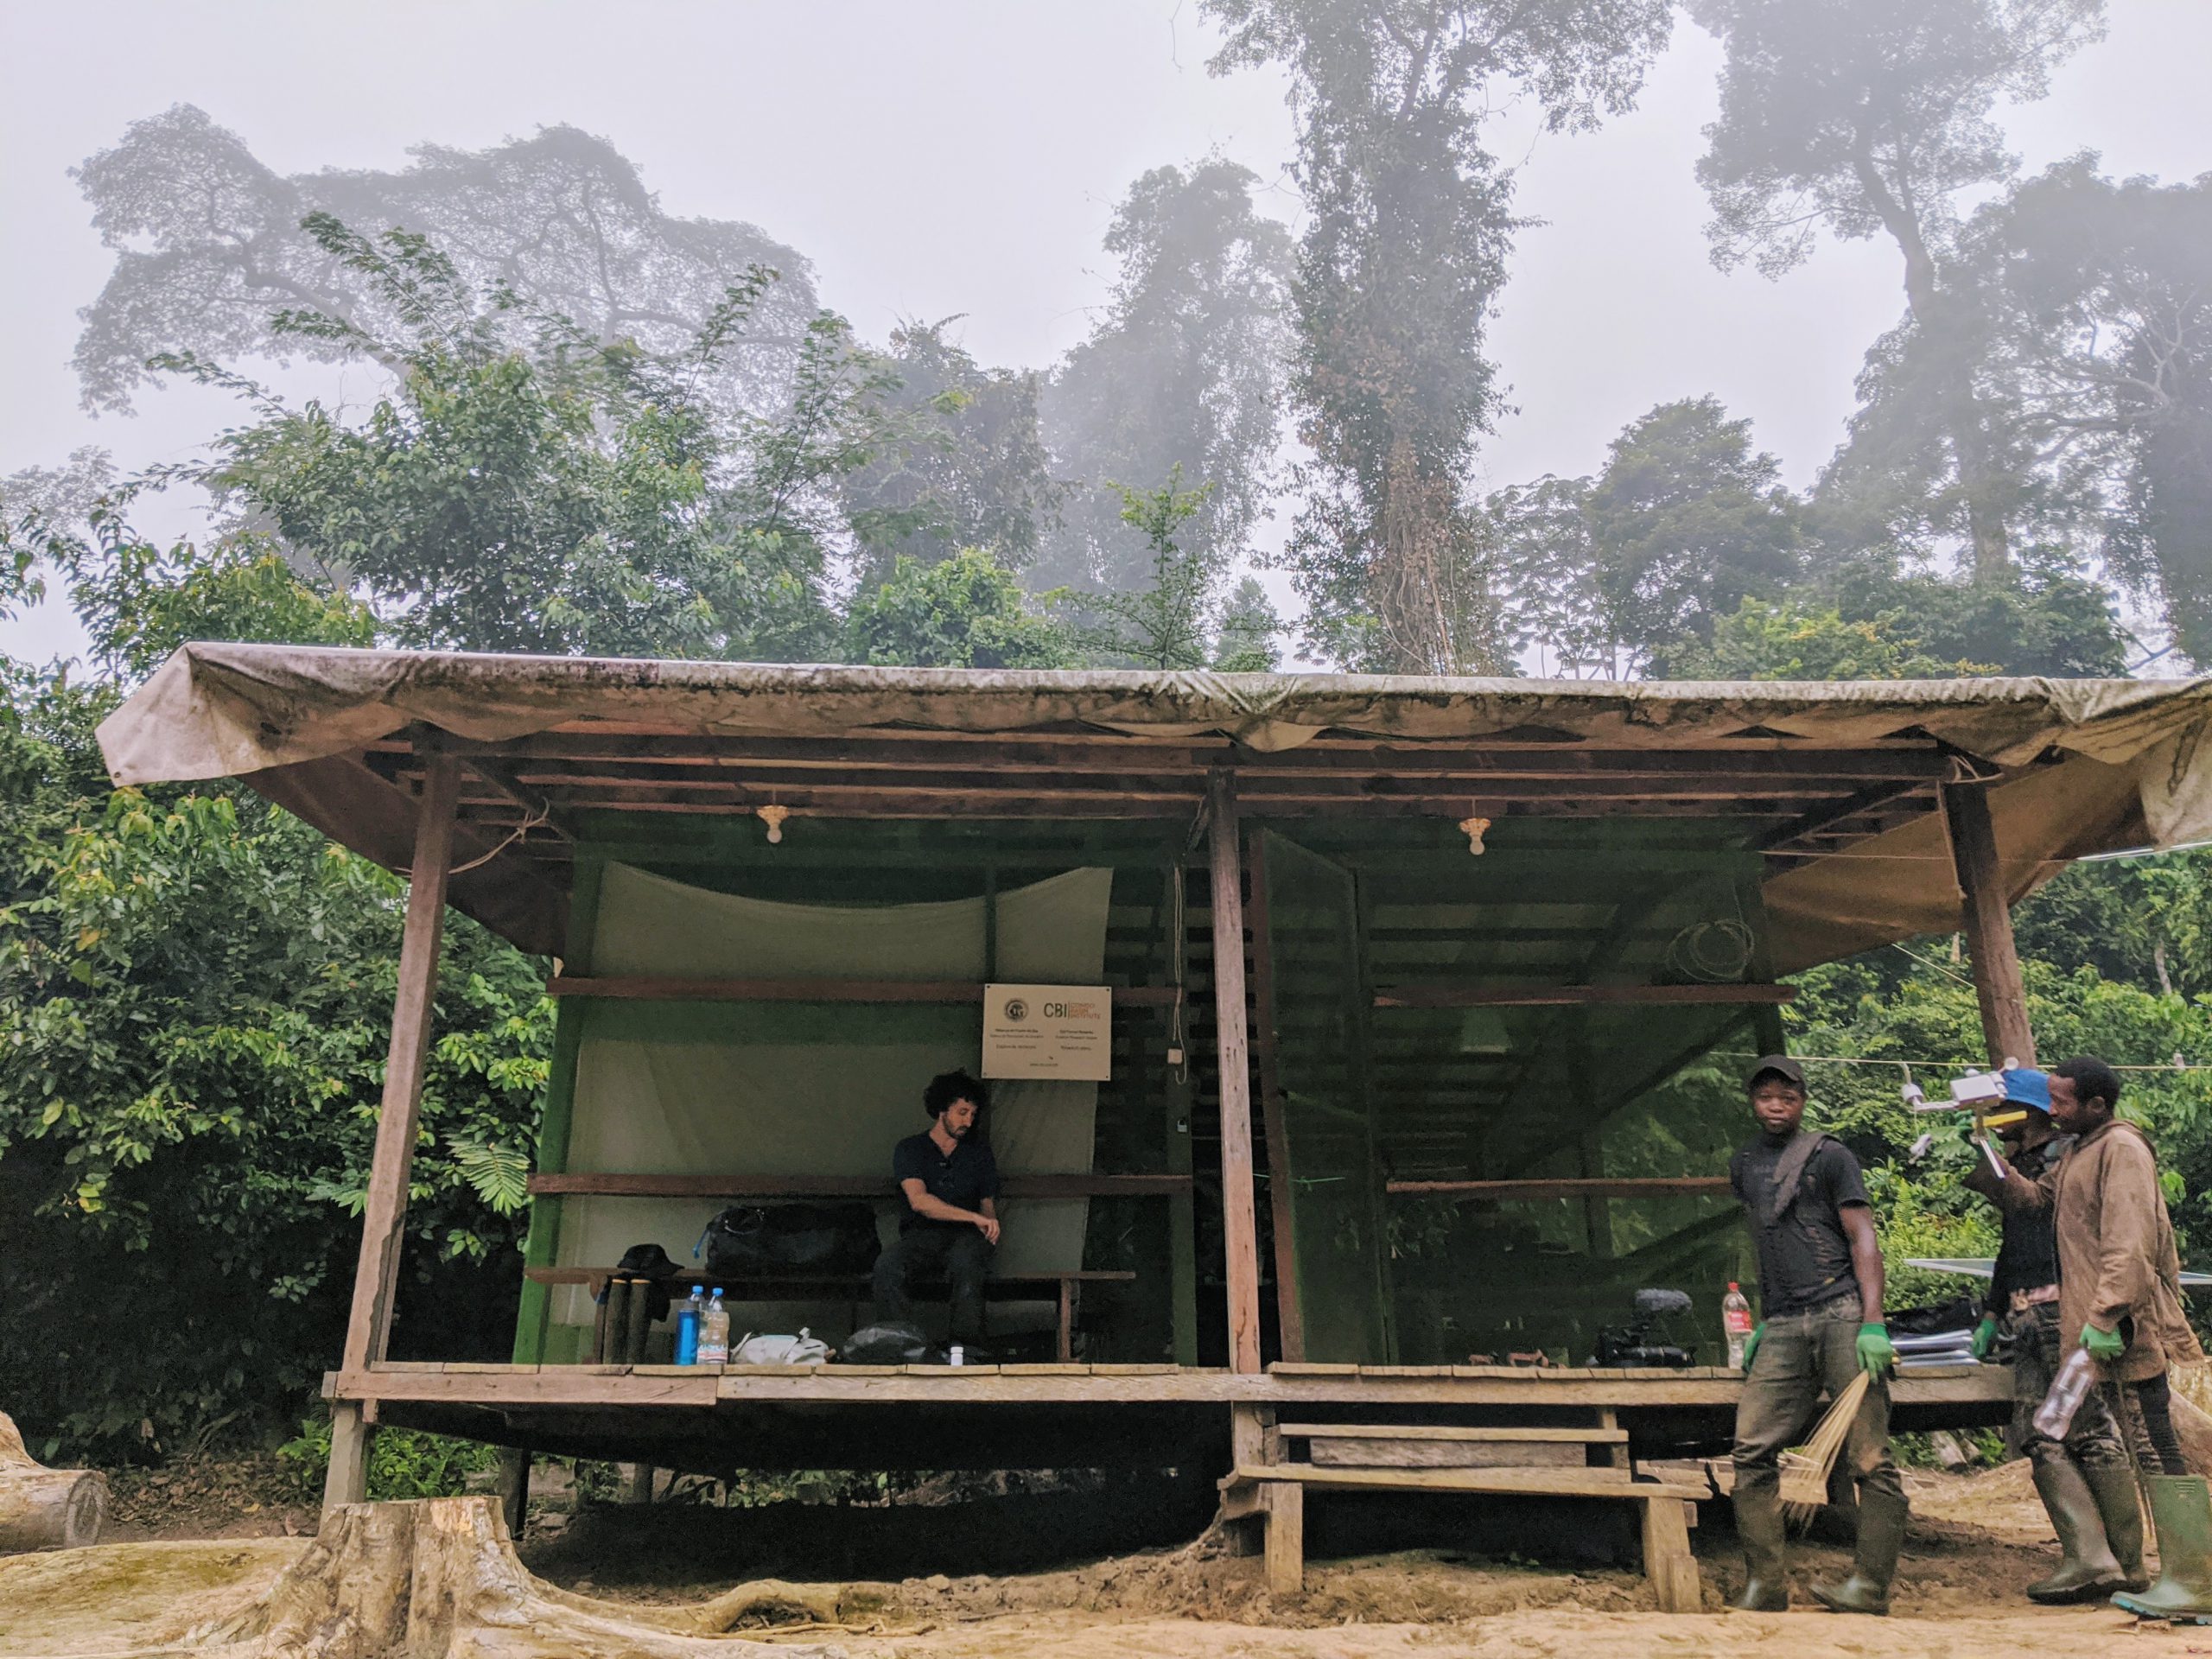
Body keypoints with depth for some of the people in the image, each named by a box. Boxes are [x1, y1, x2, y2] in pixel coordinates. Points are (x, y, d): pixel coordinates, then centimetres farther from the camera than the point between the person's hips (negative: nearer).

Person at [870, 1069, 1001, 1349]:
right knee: (887, 1266, -34)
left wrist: (989, 1223, -5)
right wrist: (974, 1217, -20)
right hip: (922, 1235, -1)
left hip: (966, 1236, 1)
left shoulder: (979, 1150, 18)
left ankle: (966, 1347, -33)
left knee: (966, 1263, -37)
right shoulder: (910, 1149, 5)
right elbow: (919, 1201, -12)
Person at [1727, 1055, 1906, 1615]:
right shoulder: (1744, 1166, 20)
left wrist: (1873, 1322, -14)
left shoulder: (1829, 1157, 4)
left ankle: (1869, 1589, -1)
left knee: (1869, 1458, -5)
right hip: (1783, 1329, 5)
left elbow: (1862, 1239, -3)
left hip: (1842, 1315, -5)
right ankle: (1765, 1587, 0)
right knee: (1752, 1451, -5)